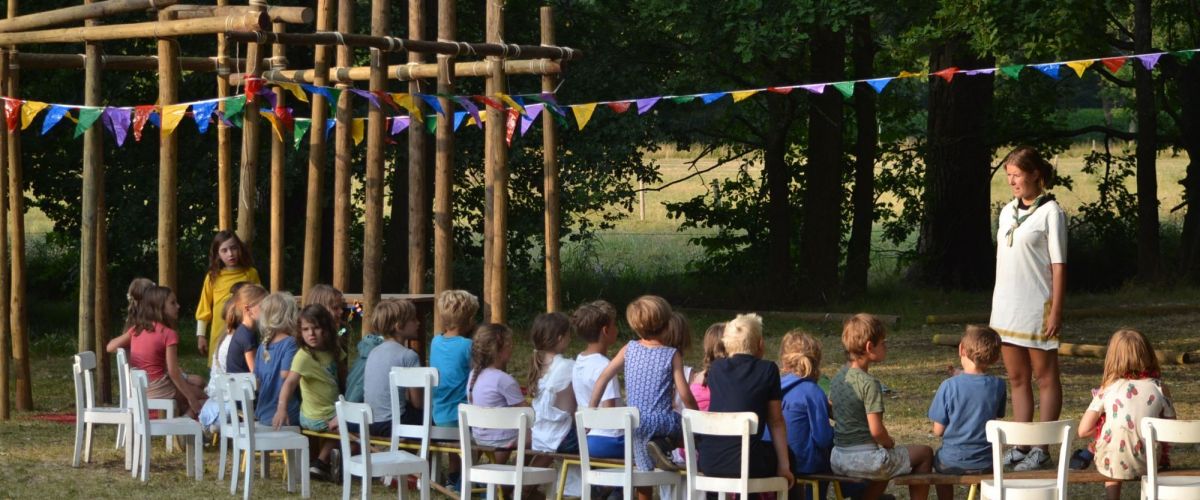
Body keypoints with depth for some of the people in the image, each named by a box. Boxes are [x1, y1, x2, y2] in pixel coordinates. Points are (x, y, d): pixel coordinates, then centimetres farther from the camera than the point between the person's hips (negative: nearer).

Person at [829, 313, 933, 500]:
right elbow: (876, 430, -22)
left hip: (837, 460, 8)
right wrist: (889, 443, 1)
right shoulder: (869, 383, -18)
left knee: (885, 463, 38)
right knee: (924, 453, 11)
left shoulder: (837, 377, 6)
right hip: (865, 459, -8)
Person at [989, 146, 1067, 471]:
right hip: (1006, 307, 7)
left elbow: (1058, 265, -9)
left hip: (1036, 307, -7)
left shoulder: (1050, 212, -7)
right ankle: (1020, 448, 15)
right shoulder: (1008, 212, 12)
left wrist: (1056, 311, -14)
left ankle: (1042, 450, 1)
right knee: (1017, 378, 10)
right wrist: (995, 308, 14)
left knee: (1044, 377, 1)